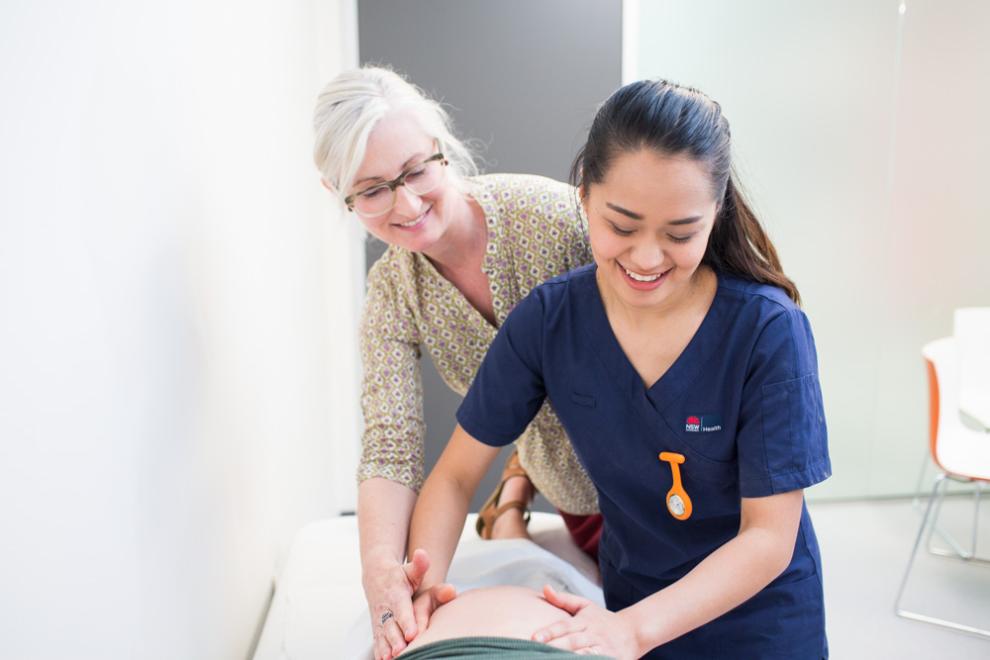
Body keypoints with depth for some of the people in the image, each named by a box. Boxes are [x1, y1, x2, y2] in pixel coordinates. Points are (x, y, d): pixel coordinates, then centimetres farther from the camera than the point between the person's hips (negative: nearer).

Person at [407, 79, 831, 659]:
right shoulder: (548, 321, -17)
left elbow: (769, 536, -20)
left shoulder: (769, 330, -24)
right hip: (627, 600, 2)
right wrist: (423, 580, -26)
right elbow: (457, 474, -9)